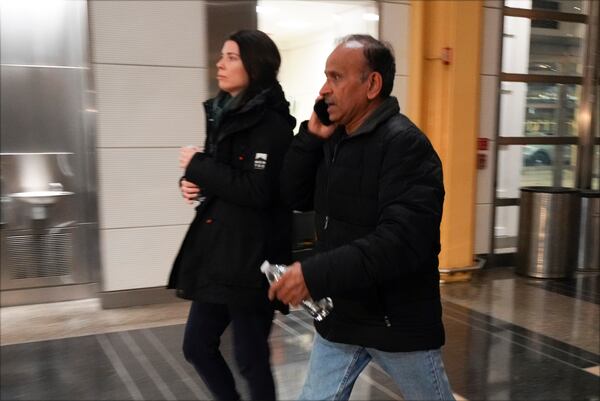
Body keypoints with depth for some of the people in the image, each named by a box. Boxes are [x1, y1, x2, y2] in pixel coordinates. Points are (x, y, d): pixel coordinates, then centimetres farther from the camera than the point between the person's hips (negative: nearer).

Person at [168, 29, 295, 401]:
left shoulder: (271, 123, -14)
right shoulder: (223, 112, 11)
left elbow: (256, 191, -23)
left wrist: (198, 165, -14)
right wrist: (194, 181, -2)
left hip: (251, 257, -8)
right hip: (216, 250, 9)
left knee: (251, 357, 5)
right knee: (197, 345, 16)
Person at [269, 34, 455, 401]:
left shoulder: (404, 143, -21)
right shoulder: (334, 140, 5)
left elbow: (402, 242, -30)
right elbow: (295, 197, 6)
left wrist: (315, 274, -34)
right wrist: (312, 136, -7)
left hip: (398, 320, -6)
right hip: (339, 316, 7)